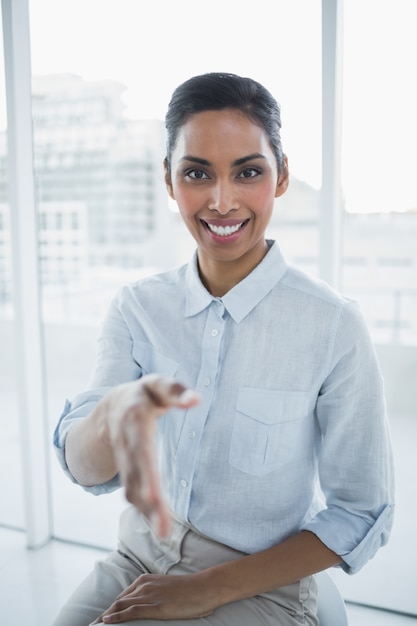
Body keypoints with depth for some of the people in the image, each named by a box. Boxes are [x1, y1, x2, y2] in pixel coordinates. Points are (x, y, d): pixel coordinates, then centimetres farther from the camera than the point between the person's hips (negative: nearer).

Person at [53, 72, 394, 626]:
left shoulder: (334, 326, -16)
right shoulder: (138, 307, -6)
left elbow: (360, 517, -8)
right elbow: (84, 468, -15)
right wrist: (117, 411, -38)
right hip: (138, 564, 3)